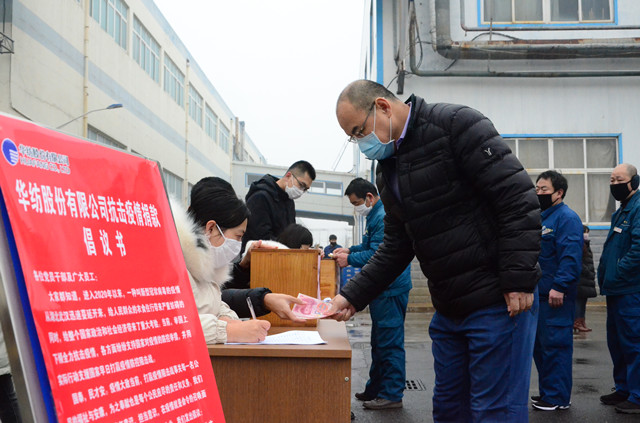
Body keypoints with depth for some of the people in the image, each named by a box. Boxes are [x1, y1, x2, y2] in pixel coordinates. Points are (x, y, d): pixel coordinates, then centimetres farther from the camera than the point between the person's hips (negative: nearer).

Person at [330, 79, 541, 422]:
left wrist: (519, 280, -22)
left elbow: (518, 197, -18)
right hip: (449, 307, 8)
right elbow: (396, 248, 15)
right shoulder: (387, 169, 12)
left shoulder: (456, 124, -13)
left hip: (499, 301, -8)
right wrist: (352, 296, 6)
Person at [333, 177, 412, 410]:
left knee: (390, 343, -5)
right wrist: (350, 250, 10)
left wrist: (349, 259, -16)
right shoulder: (375, 216, 15)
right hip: (382, 288, 11)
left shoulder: (384, 217, -20)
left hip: (390, 290, -11)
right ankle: (375, 389, 28)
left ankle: (391, 395, 3)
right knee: (379, 342, 18)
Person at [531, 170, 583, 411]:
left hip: (556, 295, -9)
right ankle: (547, 391, 26)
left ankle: (558, 398, 5)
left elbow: (570, 256, -20)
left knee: (555, 345, -4)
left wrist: (559, 287, -25)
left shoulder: (567, 218, -11)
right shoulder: (539, 217, 18)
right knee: (540, 345, 15)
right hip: (538, 293, 9)